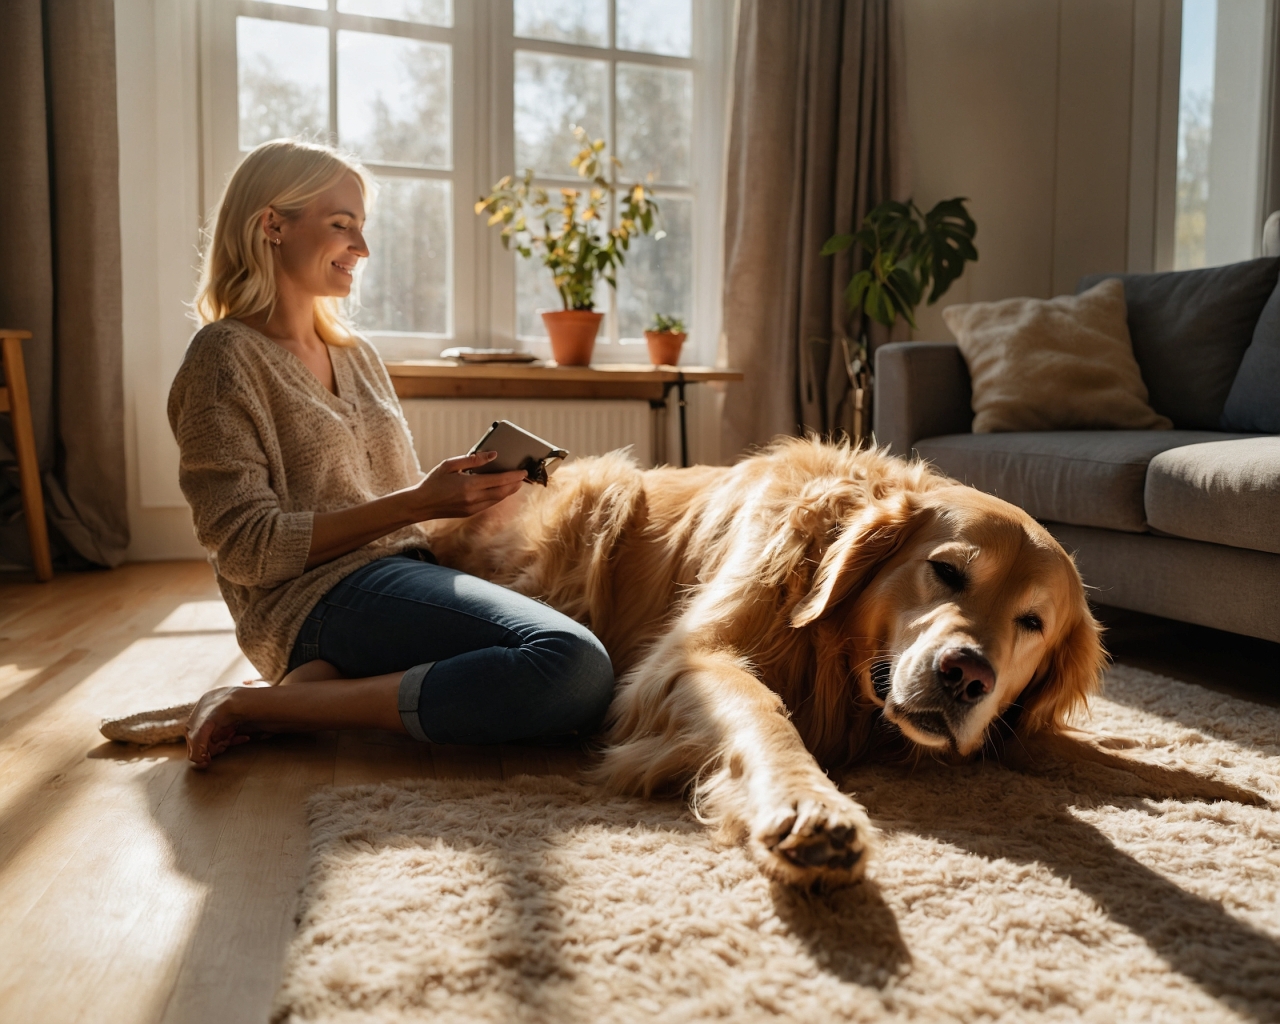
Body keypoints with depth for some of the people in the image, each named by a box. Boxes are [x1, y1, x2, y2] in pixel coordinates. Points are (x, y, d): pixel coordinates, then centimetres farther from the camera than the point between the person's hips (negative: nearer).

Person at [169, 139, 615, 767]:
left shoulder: (356, 354, 23)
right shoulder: (226, 357, 0)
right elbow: (247, 548, -9)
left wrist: (462, 488, 2)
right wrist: (415, 504, -15)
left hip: (406, 570, 8)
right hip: (320, 602, -7)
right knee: (575, 668, -30)